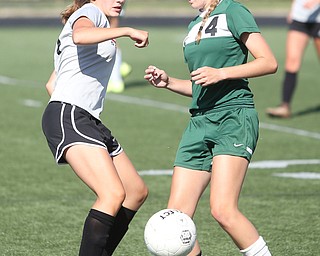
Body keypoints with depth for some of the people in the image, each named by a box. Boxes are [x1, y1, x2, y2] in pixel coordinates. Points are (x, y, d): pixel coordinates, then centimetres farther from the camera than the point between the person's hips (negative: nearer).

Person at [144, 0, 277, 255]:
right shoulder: (194, 25, 22)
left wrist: (221, 73, -17)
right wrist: (168, 82, 12)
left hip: (235, 117, -8)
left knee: (223, 210, -22)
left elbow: (269, 62, -9)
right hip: (200, 122, 8)